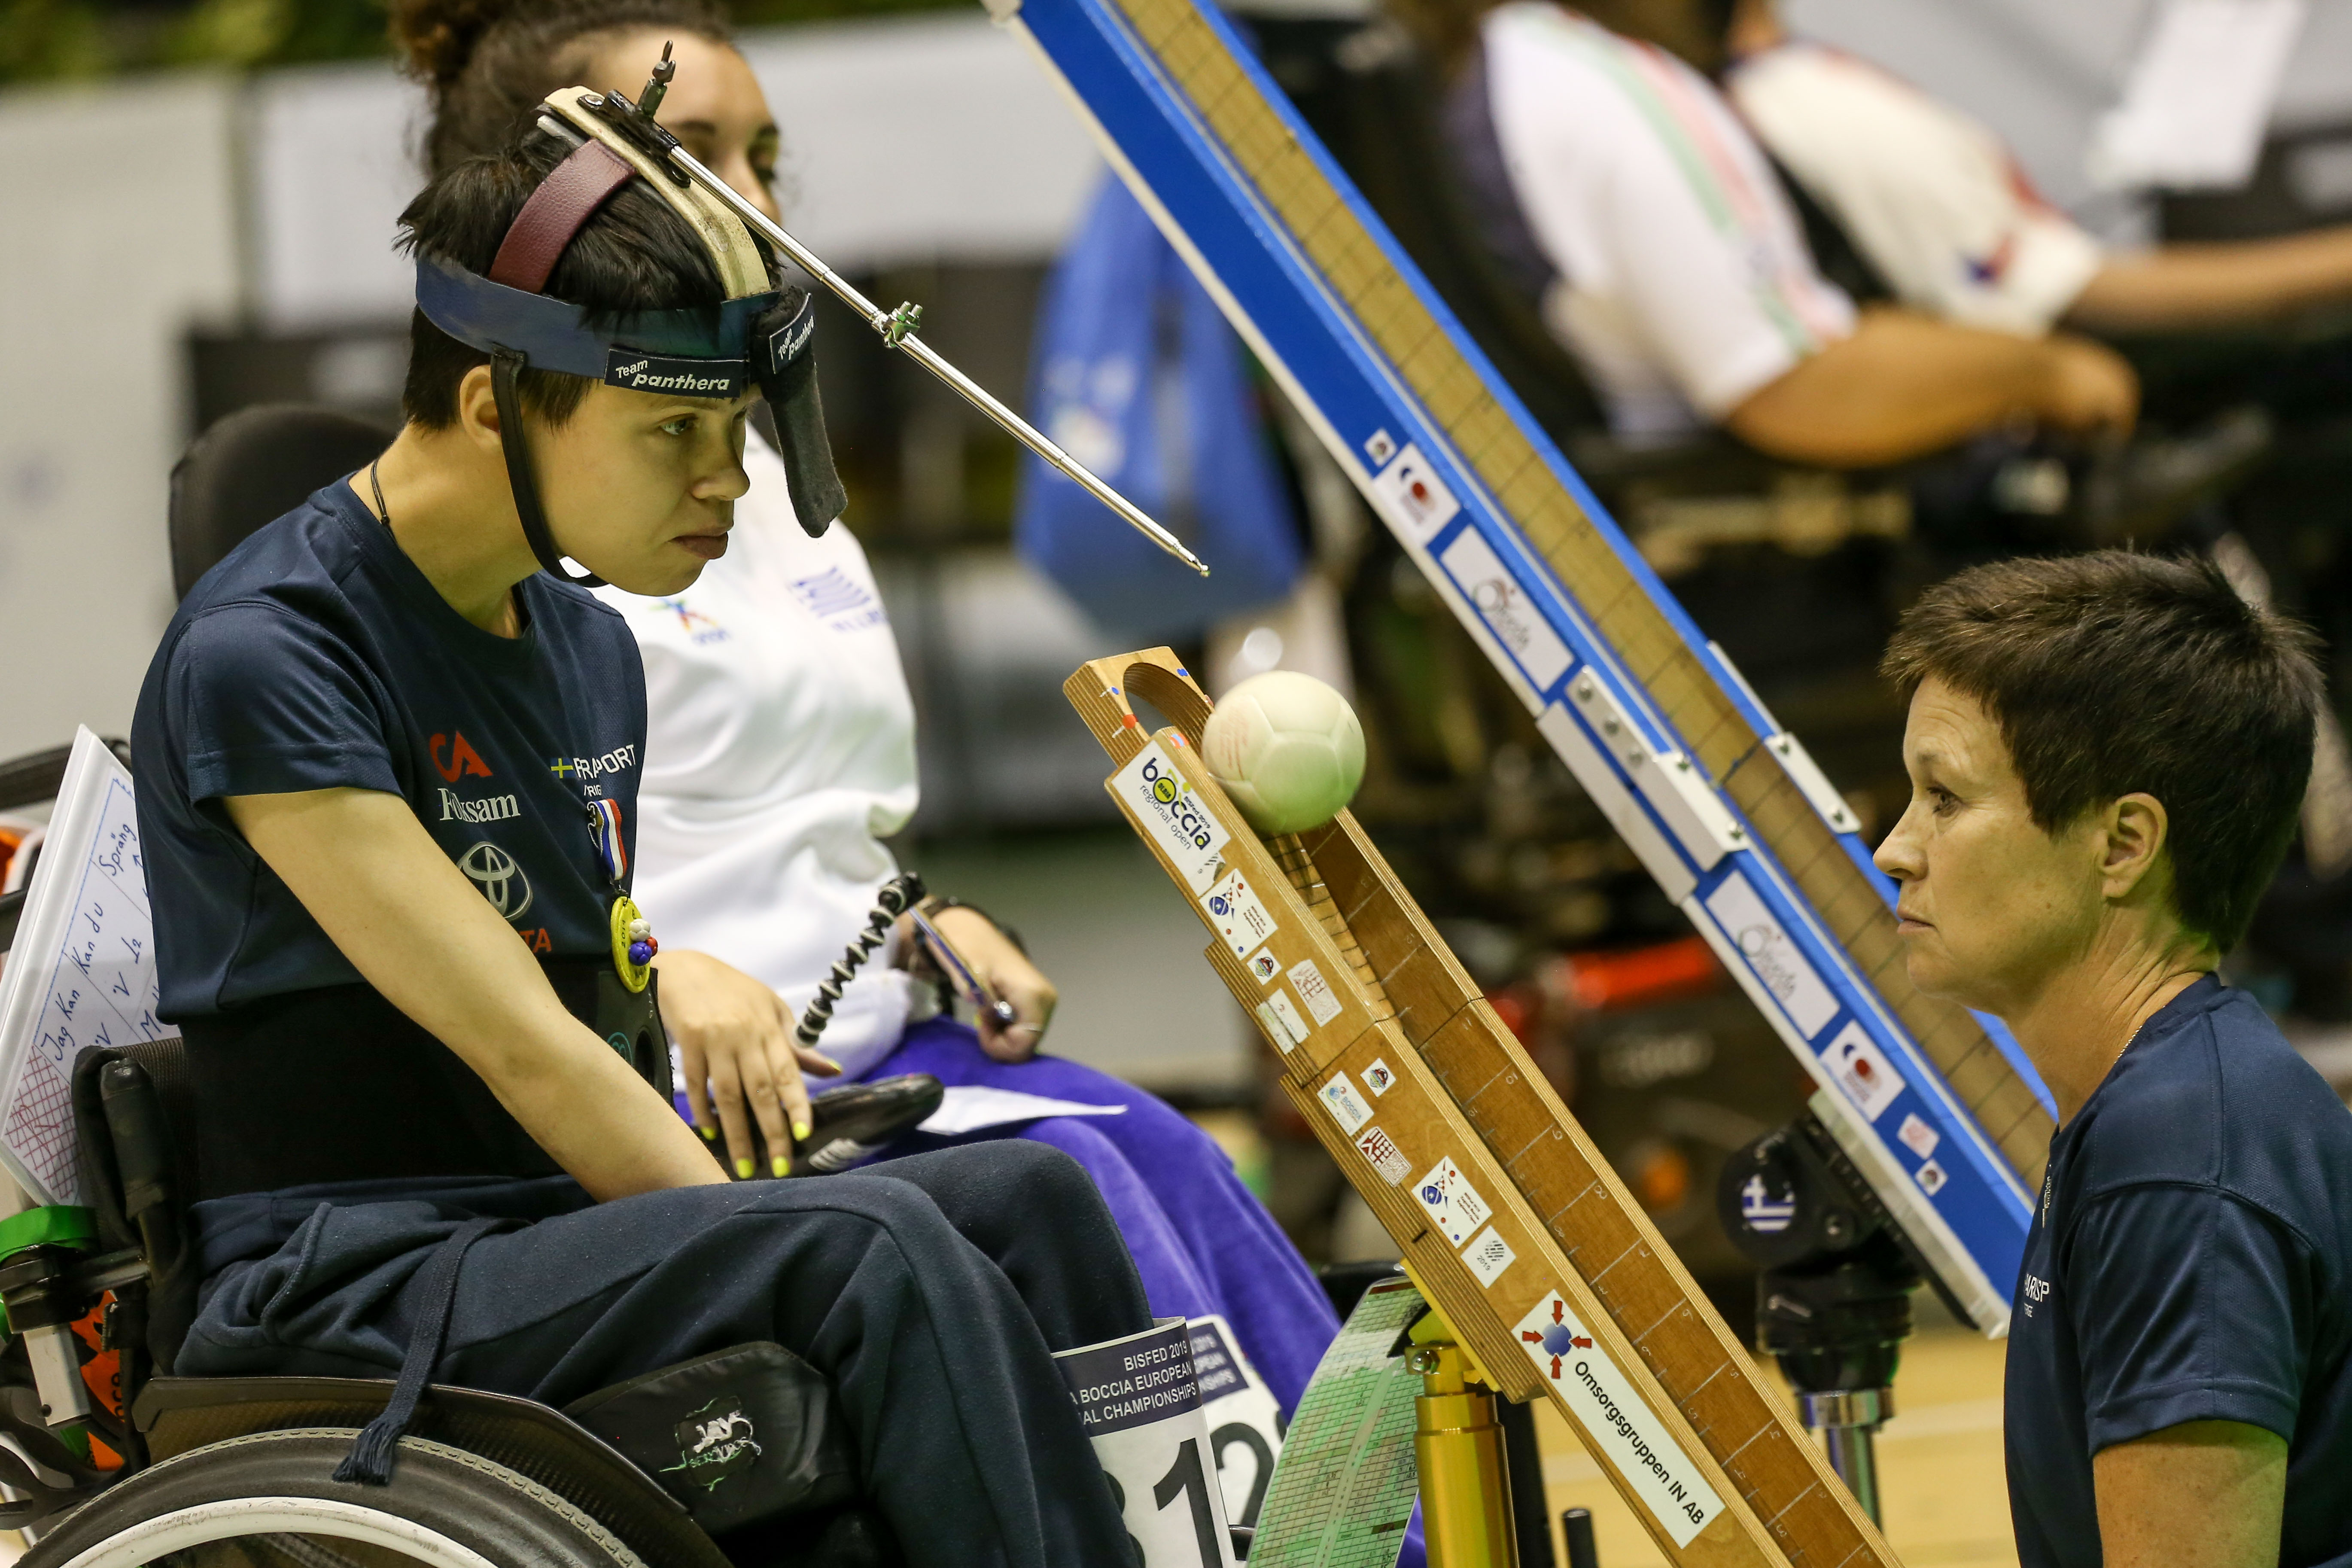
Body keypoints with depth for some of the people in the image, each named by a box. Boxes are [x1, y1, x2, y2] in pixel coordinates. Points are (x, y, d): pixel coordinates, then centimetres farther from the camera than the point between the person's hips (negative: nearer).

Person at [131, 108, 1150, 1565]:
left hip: (581, 1226, 8)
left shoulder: (592, 650, 14)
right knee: (873, 1247, -29)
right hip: (348, 1298, -8)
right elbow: (524, 1053, -18)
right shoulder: (264, 655, -14)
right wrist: (789, 1254, -19)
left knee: (1030, 1198, -12)